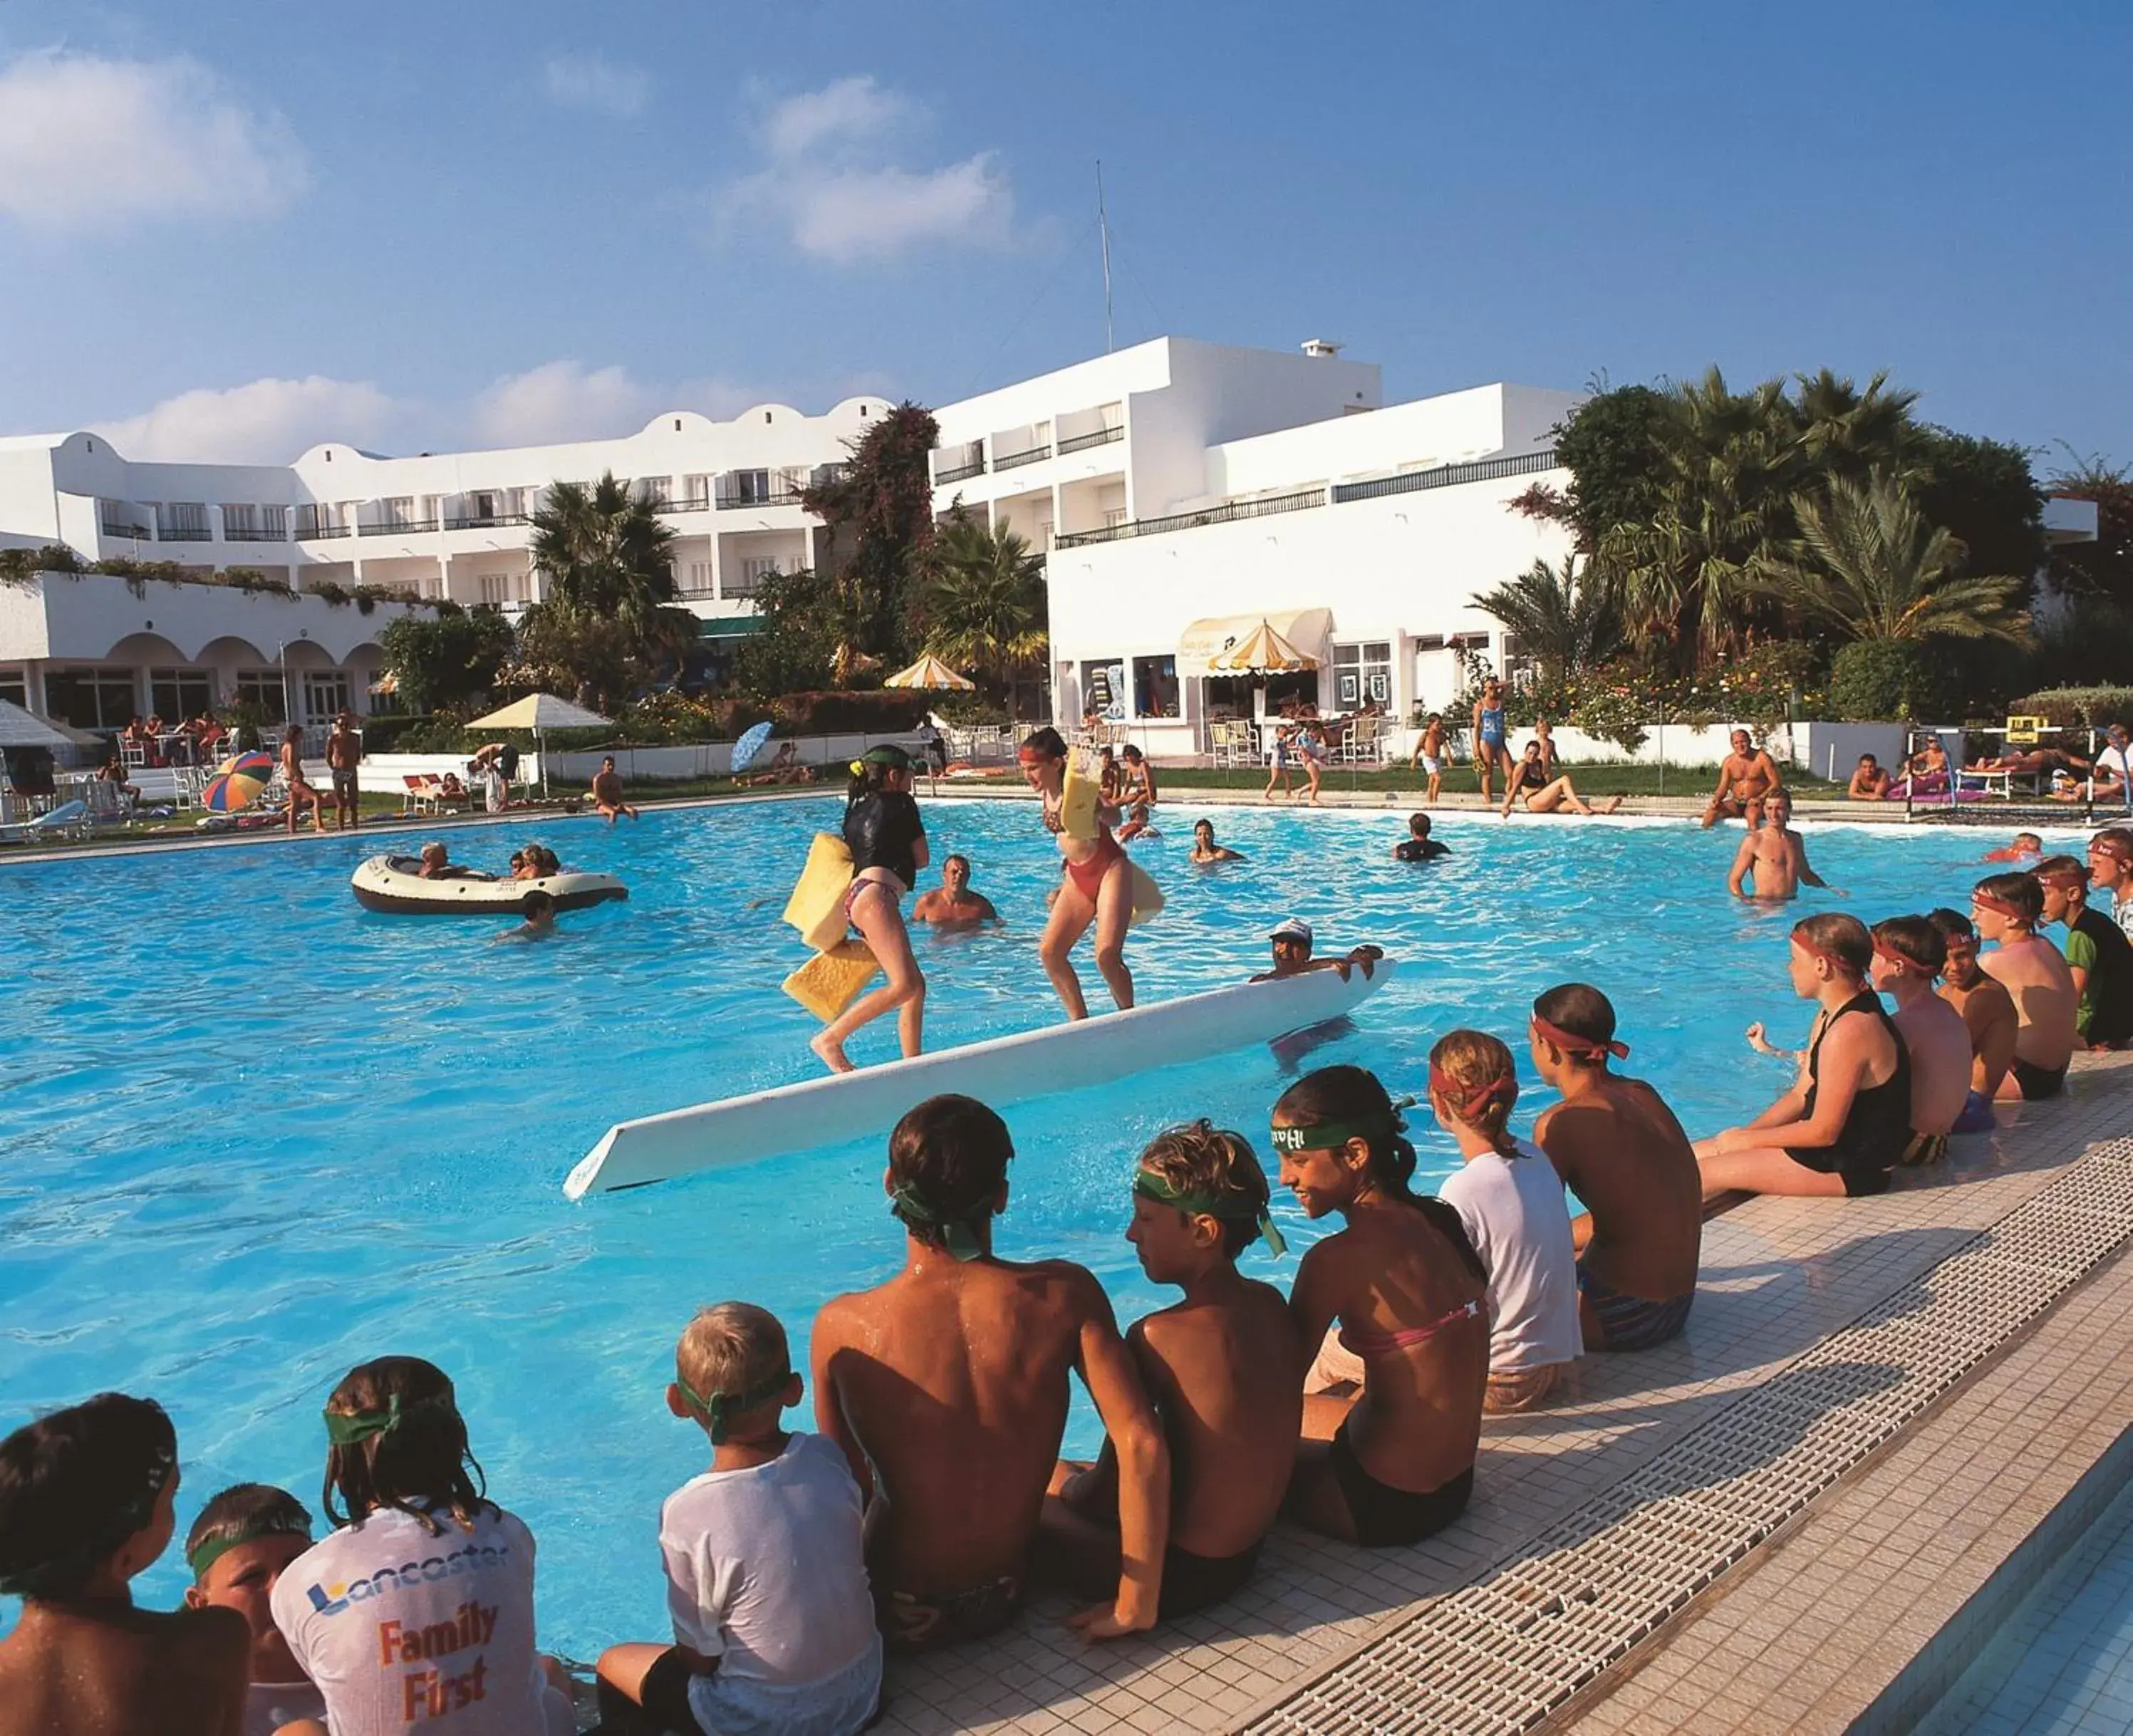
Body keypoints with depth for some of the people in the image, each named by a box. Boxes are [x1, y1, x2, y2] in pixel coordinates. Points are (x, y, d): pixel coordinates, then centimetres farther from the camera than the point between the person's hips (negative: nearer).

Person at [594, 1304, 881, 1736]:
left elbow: (700, 1657, -15)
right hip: (863, 1690, 4)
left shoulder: (688, 1515, -26)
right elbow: (854, 1563, 0)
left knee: (612, 1664, 18)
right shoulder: (829, 1459, -14)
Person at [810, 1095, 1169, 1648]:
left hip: (899, 1618, -1)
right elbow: (1142, 1446, -23)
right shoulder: (1065, 1295, -19)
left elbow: (850, 1485, -7)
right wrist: (1135, 1605, -12)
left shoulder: (843, 1327, -20)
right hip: (1006, 1598, 2)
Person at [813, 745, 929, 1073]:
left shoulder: (857, 810, 27)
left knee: (916, 986, 8)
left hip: (856, 894, 9)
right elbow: (922, 859, 13)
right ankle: (830, 1038, -19)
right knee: (904, 985, -20)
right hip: (875, 895, -9)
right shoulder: (900, 802, 8)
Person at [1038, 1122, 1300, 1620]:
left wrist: (1064, 1480, 5)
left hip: (1179, 1575, -8)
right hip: (1244, 1555, 8)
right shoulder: (1272, 1304, -3)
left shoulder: (1159, 1337, -25)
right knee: (1069, 1474, 24)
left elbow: (1106, 1497, -16)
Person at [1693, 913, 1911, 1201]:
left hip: (1854, 1167, -10)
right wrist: (1741, 1135, 1)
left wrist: (1744, 1139, -13)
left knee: (1702, 1174, -12)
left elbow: (1823, 1131, -24)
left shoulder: (1850, 1031, -26)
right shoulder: (1831, 1014, 7)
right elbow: (1800, 1095, 12)